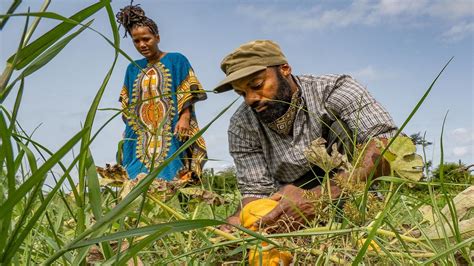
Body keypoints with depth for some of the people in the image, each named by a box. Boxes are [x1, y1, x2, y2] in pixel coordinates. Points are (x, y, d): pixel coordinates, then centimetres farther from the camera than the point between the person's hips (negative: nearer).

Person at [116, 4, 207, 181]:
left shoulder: (176, 60, 5)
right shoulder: (133, 68, 18)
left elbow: (187, 94, -2)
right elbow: (128, 105, 21)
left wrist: (184, 118, -16)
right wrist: (129, 129, 12)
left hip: (170, 133, -4)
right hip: (140, 136, 4)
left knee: (170, 179, -13)